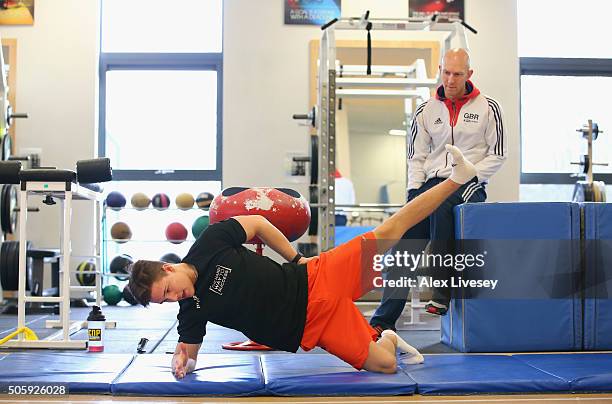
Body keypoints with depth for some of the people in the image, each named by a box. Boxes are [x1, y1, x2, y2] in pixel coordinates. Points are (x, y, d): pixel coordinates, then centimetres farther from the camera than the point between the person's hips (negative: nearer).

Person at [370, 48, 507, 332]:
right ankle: (384, 319, -15)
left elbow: (498, 154, 4)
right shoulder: (426, 111, 12)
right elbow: (417, 156, 15)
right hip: (432, 181, 4)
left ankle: (443, 294, -31)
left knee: (441, 206, -38)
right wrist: (414, 189, 0)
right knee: (404, 238, -16)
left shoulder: (487, 108, 4)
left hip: (469, 183, -3)